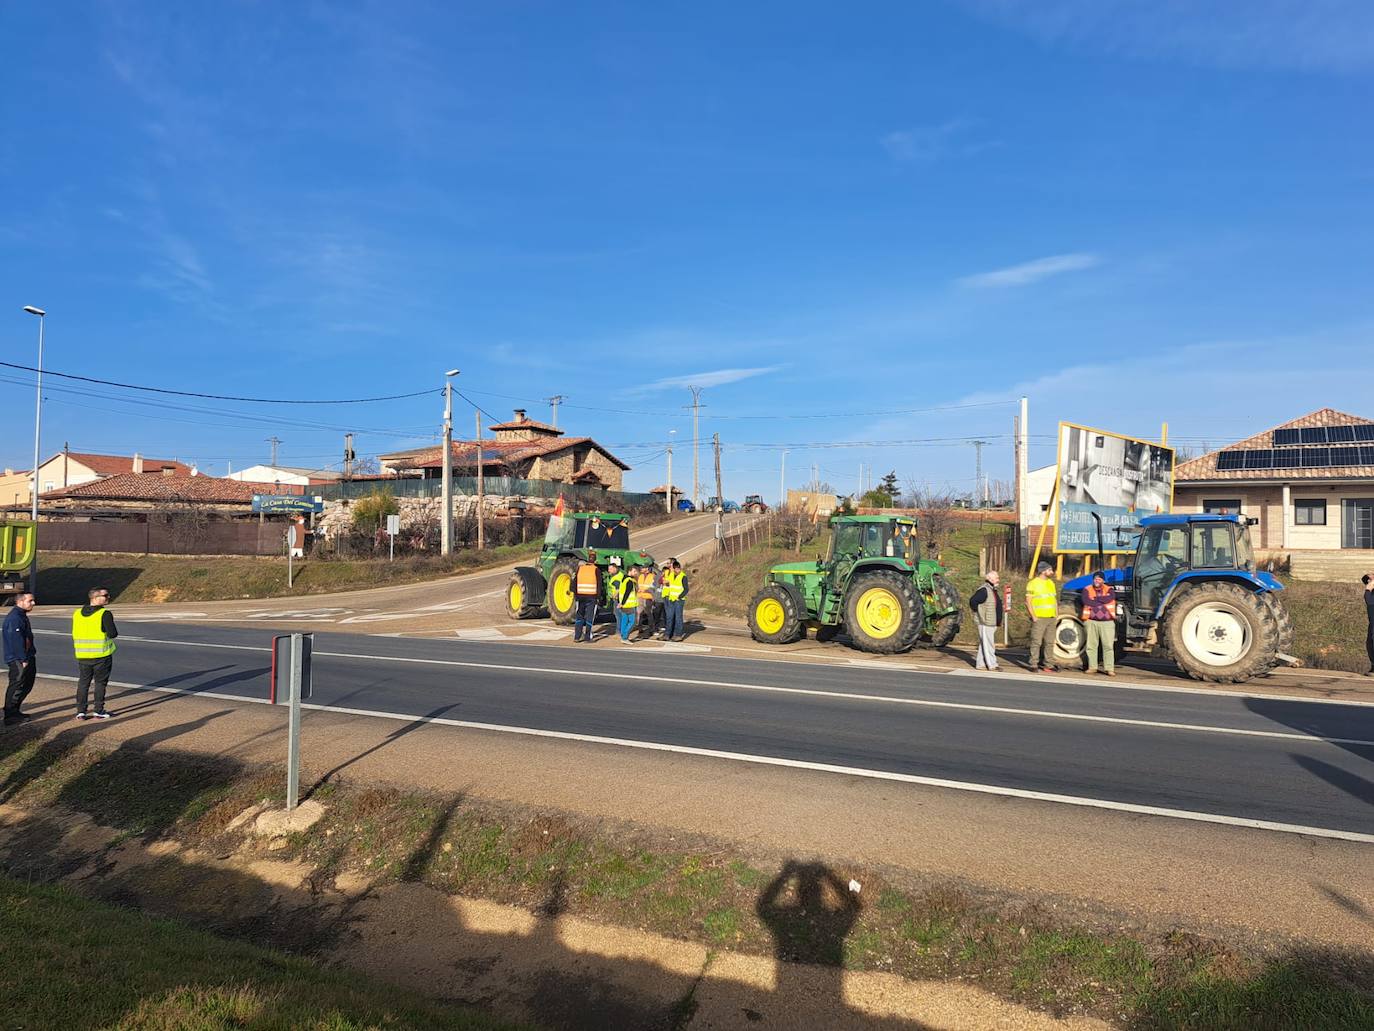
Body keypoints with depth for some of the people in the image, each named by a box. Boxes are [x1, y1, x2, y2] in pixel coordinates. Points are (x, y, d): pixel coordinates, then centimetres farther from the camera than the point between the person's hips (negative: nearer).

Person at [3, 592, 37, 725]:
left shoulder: (22, 616, 15)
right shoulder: (14, 618, -18)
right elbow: (17, 641, -22)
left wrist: (32, 654, 18)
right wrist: (23, 659, -21)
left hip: (27, 658, 11)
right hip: (18, 660, -10)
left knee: (27, 684, 16)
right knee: (17, 685, -6)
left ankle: (14, 711, 26)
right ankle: (10, 715, 0)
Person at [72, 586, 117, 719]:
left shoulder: (77, 613, 6)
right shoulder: (105, 614, -15)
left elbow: (74, 635, 13)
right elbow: (112, 634, -18)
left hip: (82, 655, 5)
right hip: (101, 655, -5)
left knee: (83, 683, 14)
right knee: (100, 683, 7)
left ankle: (80, 711, 13)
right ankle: (99, 711, 10)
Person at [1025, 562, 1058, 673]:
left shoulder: (1051, 583, 14)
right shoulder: (1033, 583, -7)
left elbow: (1055, 599, 21)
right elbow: (1028, 601, -9)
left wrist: (1056, 613, 11)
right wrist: (1033, 616, -14)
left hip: (1051, 618, 7)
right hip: (1039, 618, -6)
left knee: (1049, 642, 8)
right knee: (1036, 642, -5)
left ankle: (1048, 665, 15)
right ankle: (1034, 665, 1)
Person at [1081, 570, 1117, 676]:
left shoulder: (1110, 590, 7)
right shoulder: (1087, 589, 6)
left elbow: (1108, 599, -15)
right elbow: (1086, 601, -12)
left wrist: (1095, 598, -7)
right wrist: (1102, 602, -10)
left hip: (1107, 622, -1)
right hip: (1091, 621, 1)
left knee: (1108, 646, -3)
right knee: (1091, 645, 5)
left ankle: (1109, 668, 0)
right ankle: (1092, 667, 14)